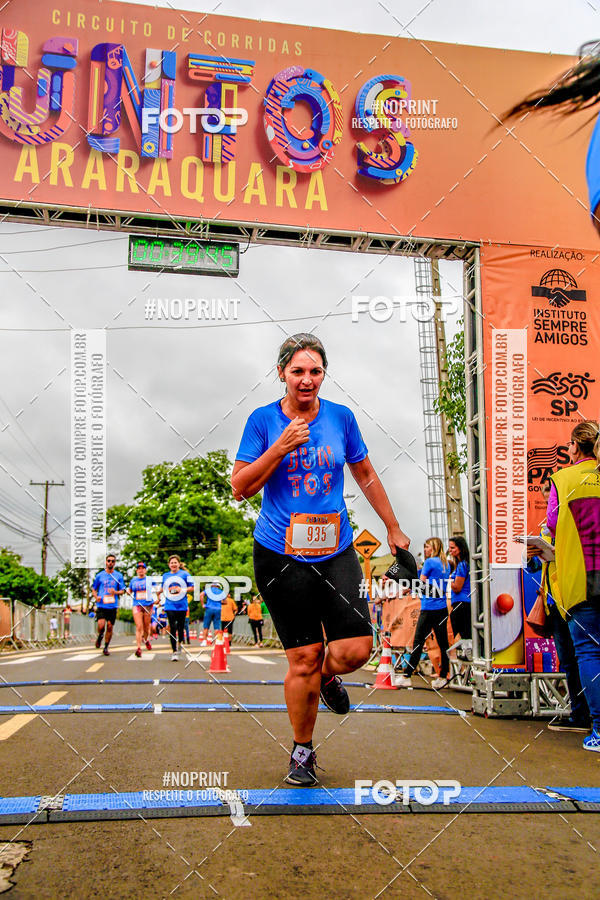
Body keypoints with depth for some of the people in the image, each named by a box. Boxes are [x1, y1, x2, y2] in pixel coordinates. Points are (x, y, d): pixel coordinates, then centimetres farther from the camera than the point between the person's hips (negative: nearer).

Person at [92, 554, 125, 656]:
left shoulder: (119, 576, 8)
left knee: (110, 627, 2)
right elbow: (93, 588, 15)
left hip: (112, 606, 1)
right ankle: (100, 636, 17)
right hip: (101, 605, -1)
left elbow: (122, 590, 10)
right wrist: (96, 597, -5)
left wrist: (116, 592, -12)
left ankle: (106, 647, 18)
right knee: (101, 625, -17)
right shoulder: (100, 575, 7)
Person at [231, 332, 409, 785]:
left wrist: (394, 528, 18)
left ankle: (327, 677, 29)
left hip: (336, 551, 2)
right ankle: (302, 750, 24)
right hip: (280, 554, -2)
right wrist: (280, 448, -16)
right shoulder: (263, 420, -2)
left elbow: (366, 475, 15)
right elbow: (240, 487, -4)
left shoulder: (341, 417, 4)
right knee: (303, 659, 0)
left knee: (356, 649, -8)